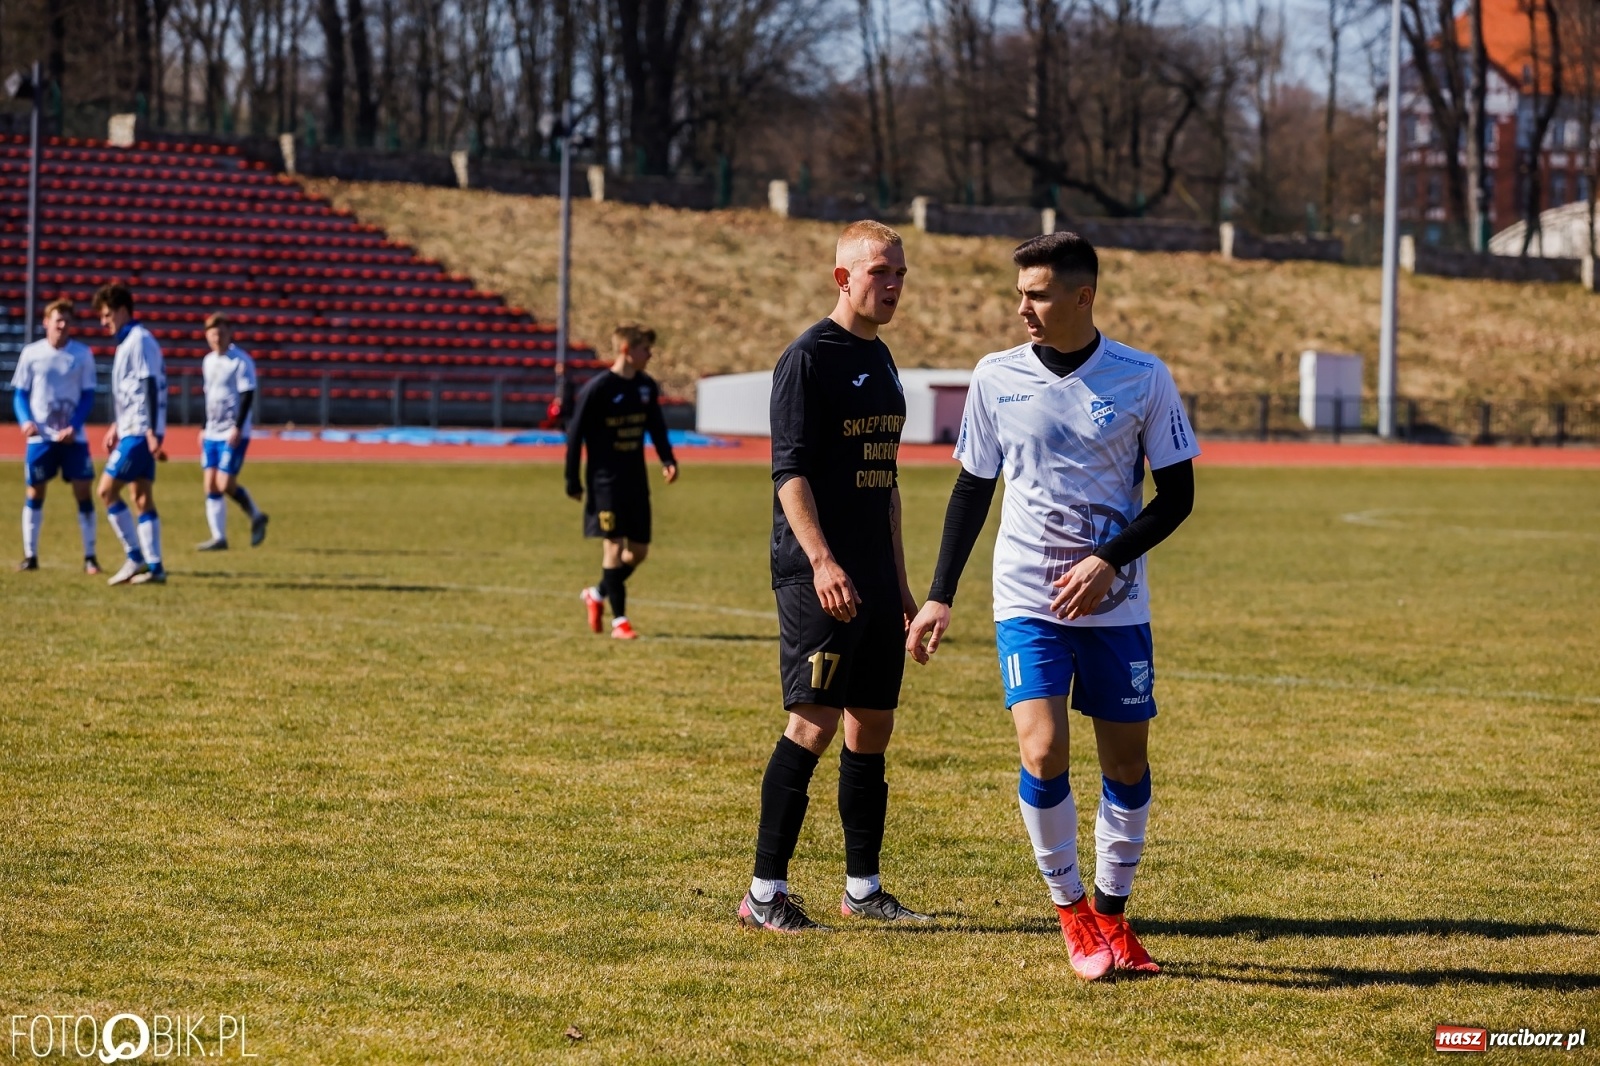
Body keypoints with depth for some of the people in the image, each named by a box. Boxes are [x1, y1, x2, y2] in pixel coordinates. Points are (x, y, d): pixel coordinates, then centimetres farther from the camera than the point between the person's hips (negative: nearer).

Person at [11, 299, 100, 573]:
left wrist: (74, 427, -13)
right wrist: (26, 420, -15)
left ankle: (90, 557, 2)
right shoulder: (31, 354, 0)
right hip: (40, 436, 0)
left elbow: (88, 396, 1)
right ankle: (30, 555, 13)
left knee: (83, 491, -4)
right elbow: (20, 394, 4)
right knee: (35, 492, 4)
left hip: (73, 436, 0)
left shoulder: (83, 354, 0)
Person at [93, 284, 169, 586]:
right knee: (142, 498, 6)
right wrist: (117, 426, 27)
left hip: (140, 432, -10)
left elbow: (151, 386, -19)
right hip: (134, 430, 10)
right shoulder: (128, 342, 18)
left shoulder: (139, 341, -12)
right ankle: (154, 567, 5)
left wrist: (152, 432, -24)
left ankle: (135, 558, -6)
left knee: (107, 490, -8)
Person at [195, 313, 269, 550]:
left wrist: (238, 428, -20)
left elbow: (247, 396, -13)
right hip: (212, 433, 7)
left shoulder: (241, 361, -9)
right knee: (211, 486, 1)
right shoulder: (209, 361, 13)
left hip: (233, 435, -7)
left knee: (225, 485, -12)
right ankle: (219, 538, 4)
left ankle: (256, 517, 11)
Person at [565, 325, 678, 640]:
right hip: (606, 481, -6)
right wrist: (573, 481, -8)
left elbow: (656, 427, 16)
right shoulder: (596, 390, -14)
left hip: (636, 480, 6)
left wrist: (668, 460, 0)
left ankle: (597, 594, 30)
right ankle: (618, 620, -2)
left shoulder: (647, 386, 5)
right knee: (614, 545, -8)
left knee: (639, 550, 7)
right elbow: (575, 435, -9)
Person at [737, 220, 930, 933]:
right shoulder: (809, 358, -8)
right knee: (813, 723, -11)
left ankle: (863, 888, 17)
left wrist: (899, 581, 22)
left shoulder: (882, 361, 17)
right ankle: (764, 895, -8)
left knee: (873, 727, 9)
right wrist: (822, 561, -26)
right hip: (819, 578, -8)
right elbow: (789, 472, -15)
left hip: (873, 580, 8)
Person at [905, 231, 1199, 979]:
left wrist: (1109, 561, -14)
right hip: (1028, 601, 0)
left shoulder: (1143, 379, -4)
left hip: (1115, 604, 0)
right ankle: (1071, 911, 4)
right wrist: (940, 596, 6)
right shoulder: (996, 377, 0)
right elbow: (973, 488, 9)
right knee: (1043, 754, -14)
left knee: (1127, 762, 4)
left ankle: (1111, 912, 22)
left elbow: (1176, 495, 0)